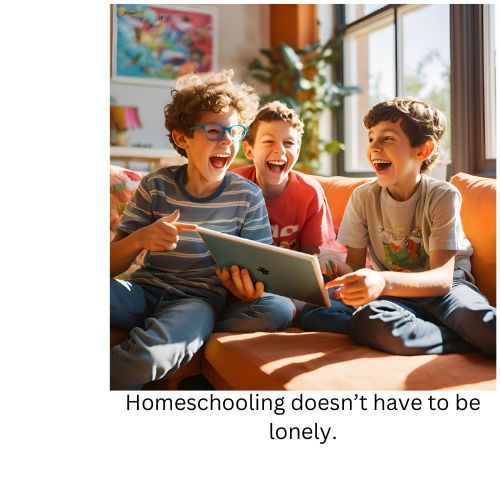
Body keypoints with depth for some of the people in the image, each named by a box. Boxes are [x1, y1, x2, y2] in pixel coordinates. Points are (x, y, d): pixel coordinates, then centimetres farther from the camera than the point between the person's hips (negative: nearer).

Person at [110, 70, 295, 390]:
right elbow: (112, 265, 3)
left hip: (202, 299, 2)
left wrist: (248, 287, -22)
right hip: (145, 290, -1)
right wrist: (140, 239, -20)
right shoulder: (156, 186, 3)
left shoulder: (247, 196, 1)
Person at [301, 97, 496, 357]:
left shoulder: (443, 196, -11)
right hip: (394, 293, 5)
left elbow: (442, 278, -21)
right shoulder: (363, 198, -2)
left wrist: (383, 282, -42)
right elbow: (355, 265, 2)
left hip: (444, 287, -5)